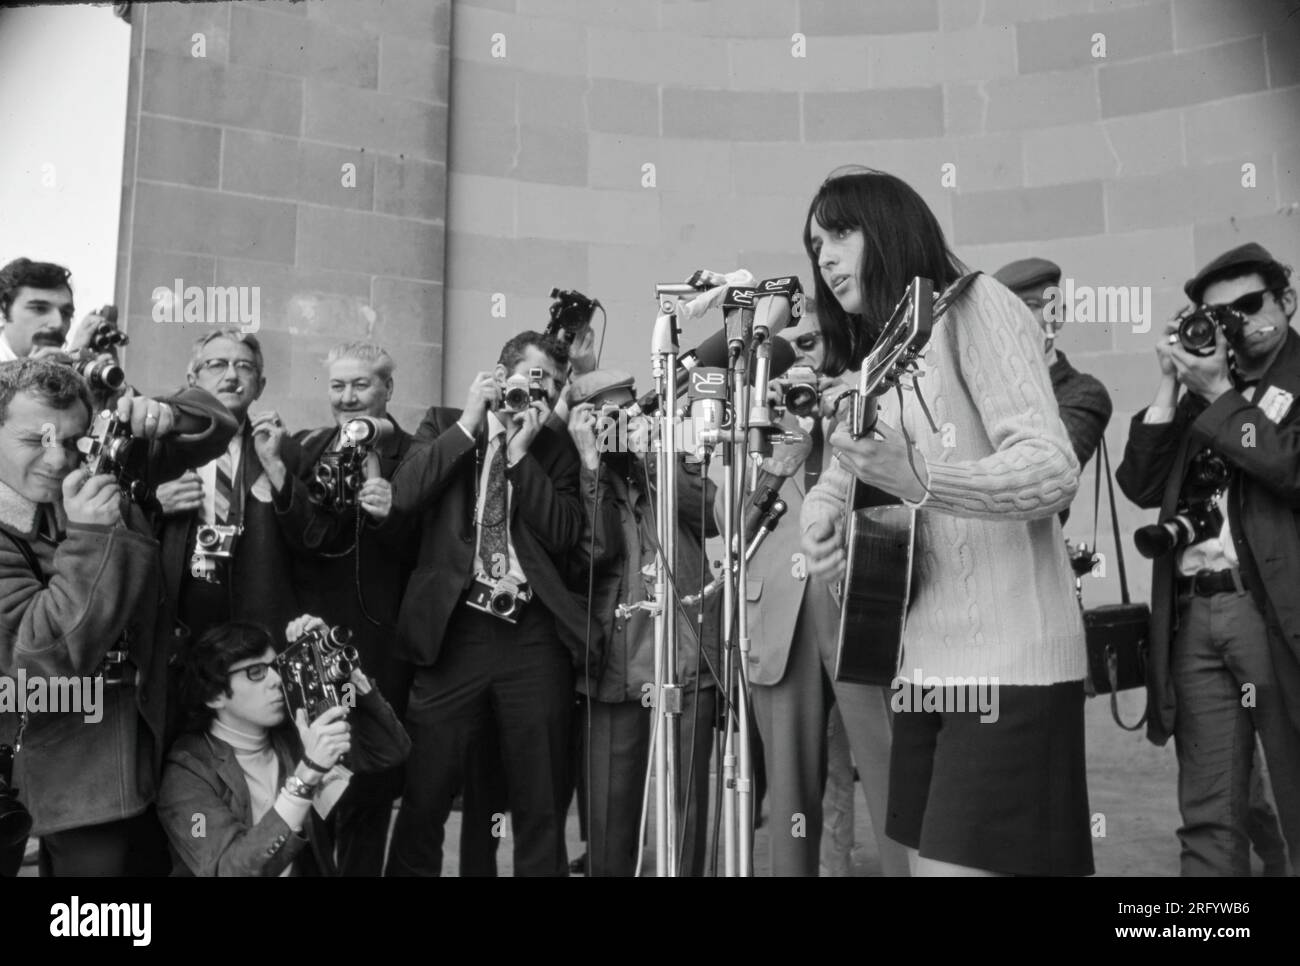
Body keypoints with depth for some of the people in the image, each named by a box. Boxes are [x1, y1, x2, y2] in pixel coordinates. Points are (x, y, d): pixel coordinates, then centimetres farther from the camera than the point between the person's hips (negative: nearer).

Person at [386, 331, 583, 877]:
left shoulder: (556, 449, 11)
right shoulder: (444, 424, 9)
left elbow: (565, 535, -3)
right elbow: (403, 495, -8)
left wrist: (522, 453, -6)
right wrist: (468, 423, -7)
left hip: (533, 637, 1)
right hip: (454, 630, -1)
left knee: (542, 805, 8)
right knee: (424, 798, 5)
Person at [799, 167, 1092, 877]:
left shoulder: (973, 305, -5)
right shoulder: (874, 361, 19)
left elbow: (1055, 470, -17)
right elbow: (843, 468, 22)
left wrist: (918, 480, -34)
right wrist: (823, 504, -2)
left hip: (1004, 665, -7)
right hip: (922, 666, 8)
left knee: (959, 861, -10)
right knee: (926, 857, 10)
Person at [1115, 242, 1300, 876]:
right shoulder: (1199, 388, 16)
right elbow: (1141, 486, 7)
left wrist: (1219, 391, -8)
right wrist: (1170, 384, 2)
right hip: (1193, 613, 4)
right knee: (1207, 819, 7)